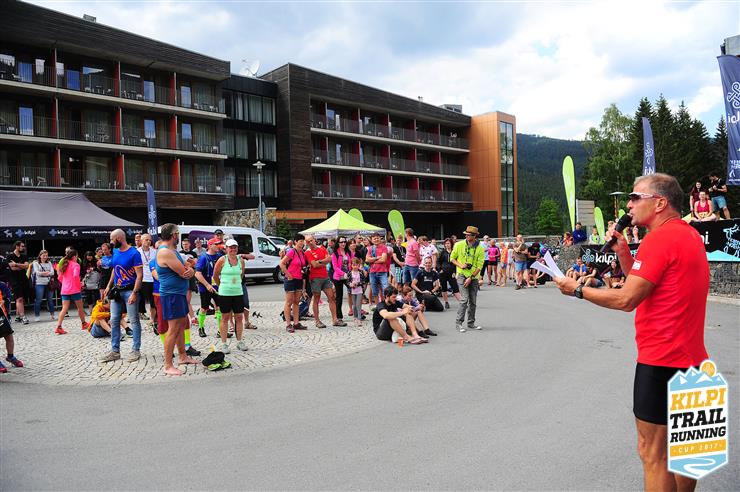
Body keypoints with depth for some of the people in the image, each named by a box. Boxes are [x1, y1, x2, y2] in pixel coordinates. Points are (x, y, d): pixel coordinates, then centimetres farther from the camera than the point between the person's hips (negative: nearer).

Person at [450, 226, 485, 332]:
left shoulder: (480, 249, -4)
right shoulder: (459, 245, -3)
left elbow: (479, 266, -6)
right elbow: (452, 258, 7)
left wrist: (471, 278, -12)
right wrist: (460, 265, -11)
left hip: (474, 277, 2)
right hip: (462, 275, -2)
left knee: (473, 301, 8)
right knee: (464, 299, -13)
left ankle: (471, 323, 20)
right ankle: (459, 323, -6)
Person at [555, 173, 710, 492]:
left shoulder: (660, 238, -17)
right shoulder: (689, 234, 13)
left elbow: (626, 300, -19)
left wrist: (578, 290, -8)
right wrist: (623, 253, 6)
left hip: (661, 359, -10)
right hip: (691, 357, 10)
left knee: (652, 453, 0)